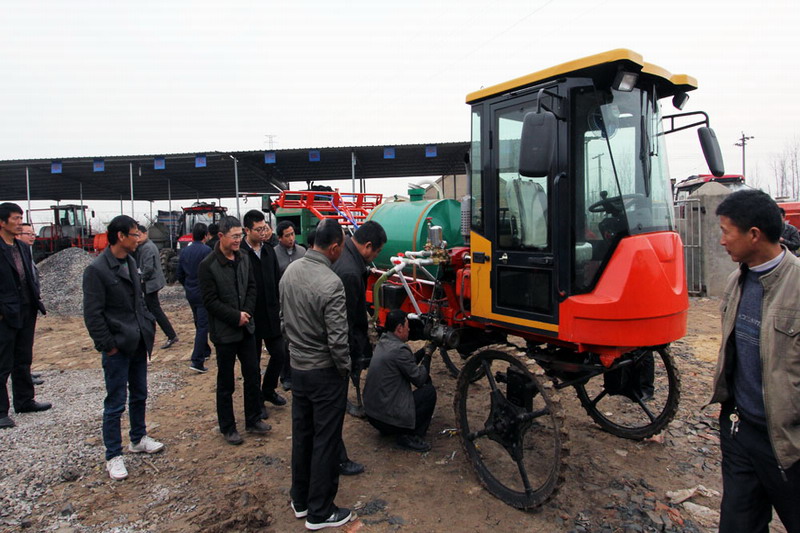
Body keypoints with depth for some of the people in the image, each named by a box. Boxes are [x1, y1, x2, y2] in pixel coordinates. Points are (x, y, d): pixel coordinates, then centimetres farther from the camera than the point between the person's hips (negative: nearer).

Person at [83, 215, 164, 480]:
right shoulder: (96, 269, -16)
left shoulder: (130, 262, 8)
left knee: (139, 395, 19)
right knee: (115, 403, 4)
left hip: (138, 344, 8)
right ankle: (113, 456, 19)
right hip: (117, 348, -7)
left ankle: (138, 439, 37)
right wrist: (108, 345, -15)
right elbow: (92, 314, -15)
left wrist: (149, 325, 9)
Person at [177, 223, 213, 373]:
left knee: (199, 324, 21)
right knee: (203, 326, -4)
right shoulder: (207, 251, -15)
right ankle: (197, 361, -7)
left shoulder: (184, 252, 6)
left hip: (190, 294, 7)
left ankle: (205, 351, 35)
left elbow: (180, 275, 12)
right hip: (204, 294, -7)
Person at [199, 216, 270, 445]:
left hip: (246, 328, 6)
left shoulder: (243, 258, 3)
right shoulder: (208, 265, -15)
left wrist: (247, 312, -6)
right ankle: (227, 427, 24)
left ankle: (253, 420, 29)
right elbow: (210, 301, -16)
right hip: (224, 331, -6)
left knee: (252, 375, 13)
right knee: (226, 383, 8)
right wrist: (236, 316, -16)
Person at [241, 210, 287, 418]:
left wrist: (278, 306, 8)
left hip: (271, 314, 6)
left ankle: (268, 390, 34)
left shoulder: (269, 251, 6)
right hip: (251, 315, -6)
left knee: (279, 353, 11)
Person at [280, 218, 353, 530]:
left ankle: (300, 501, 36)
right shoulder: (330, 284, -26)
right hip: (325, 371, -7)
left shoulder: (291, 270, -2)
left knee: (301, 434, 20)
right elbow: (337, 340, -24)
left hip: (297, 366, 8)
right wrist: (346, 368, -7)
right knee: (325, 442, 7)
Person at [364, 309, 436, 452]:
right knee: (429, 391, 0)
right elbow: (419, 379, -10)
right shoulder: (399, 349, -22)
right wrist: (427, 355, 1)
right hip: (387, 418, -9)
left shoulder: (383, 342, 6)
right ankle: (408, 436, 1)